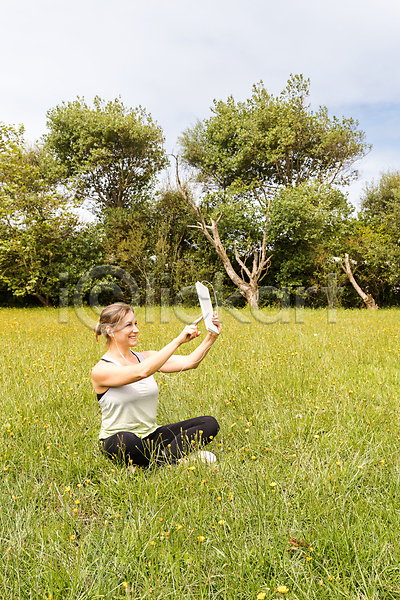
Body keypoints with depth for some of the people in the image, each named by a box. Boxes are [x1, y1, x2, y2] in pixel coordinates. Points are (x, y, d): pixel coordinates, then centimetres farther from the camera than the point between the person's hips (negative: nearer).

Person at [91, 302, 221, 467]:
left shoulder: (146, 357, 5)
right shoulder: (101, 370, -14)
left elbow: (189, 362, -5)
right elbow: (142, 372, -31)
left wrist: (211, 338, -20)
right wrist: (178, 341, -31)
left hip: (151, 436, 6)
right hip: (119, 441, -5)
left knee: (210, 423, -10)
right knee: (125, 441, -42)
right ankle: (174, 459, -19)